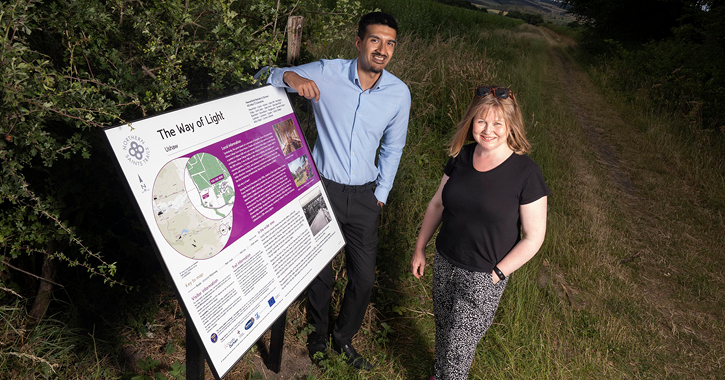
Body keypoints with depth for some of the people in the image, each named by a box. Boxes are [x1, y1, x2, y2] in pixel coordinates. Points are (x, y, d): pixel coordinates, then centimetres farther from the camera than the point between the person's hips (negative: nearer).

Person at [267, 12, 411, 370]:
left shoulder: (399, 93, -2)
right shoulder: (325, 73, -11)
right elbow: (267, 78, -4)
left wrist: (380, 195, 11)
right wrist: (289, 76, -27)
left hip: (364, 196, 3)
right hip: (323, 188, -2)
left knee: (364, 278, 9)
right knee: (320, 273, 10)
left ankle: (343, 337, 38)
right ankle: (318, 333, 40)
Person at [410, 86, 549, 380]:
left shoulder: (526, 173, -18)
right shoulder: (461, 157, -3)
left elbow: (533, 237, -12)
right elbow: (437, 204, 8)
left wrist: (498, 273, -12)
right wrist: (420, 248, 10)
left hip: (484, 277, -4)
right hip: (444, 263, 5)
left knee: (459, 343, 7)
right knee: (443, 332, 21)